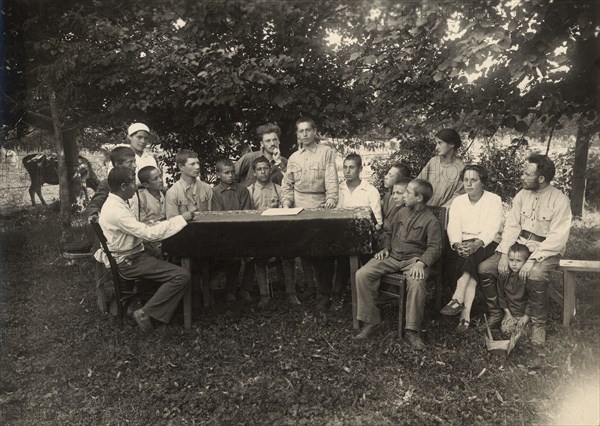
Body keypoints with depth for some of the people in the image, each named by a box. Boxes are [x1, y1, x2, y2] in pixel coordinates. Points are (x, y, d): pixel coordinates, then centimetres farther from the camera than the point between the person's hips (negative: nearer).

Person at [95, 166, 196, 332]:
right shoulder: (116, 210, -24)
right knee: (182, 276, -18)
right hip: (127, 262, -10)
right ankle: (145, 313, -9)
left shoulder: (114, 203, 8)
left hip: (130, 254, 10)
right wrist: (182, 219, -20)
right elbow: (149, 233, -25)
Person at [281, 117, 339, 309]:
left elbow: (332, 178, -6)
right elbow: (287, 184, 16)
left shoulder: (326, 152, 3)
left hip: (321, 206, -3)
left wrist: (332, 198, -20)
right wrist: (286, 201, 0)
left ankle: (324, 294, 6)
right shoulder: (294, 158, 15)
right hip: (299, 208, 3)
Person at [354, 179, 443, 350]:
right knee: (362, 275, -17)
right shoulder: (401, 213, 14)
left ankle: (412, 331, -23)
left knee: (416, 283, -38)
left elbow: (434, 247, -8)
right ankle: (371, 321, -9)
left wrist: (421, 262, -24)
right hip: (392, 256, 5)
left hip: (414, 258, -5)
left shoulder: (430, 220, -3)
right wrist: (386, 248, 10)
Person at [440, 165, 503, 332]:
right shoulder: (458, 201, 12)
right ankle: (466, 312, -37)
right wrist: (457, 244, -23)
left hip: (487, 243, -2)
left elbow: (492, 227, -12)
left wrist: (477, 244, -31)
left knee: (473, 256, -35)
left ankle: (457, 299, -40)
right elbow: (453, 226, -1)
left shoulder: (494, 200, 2)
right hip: (463, 243, 2)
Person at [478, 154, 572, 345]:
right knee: (485, 268, -14)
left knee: (536, 275, -36)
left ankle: (538, 324, -12)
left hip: (546, 251, -5)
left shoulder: (560, 200, -13)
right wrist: (504, 254, -12)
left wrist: (532, 260, -27)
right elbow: (511, 225, 1)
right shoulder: (522, 195, 4)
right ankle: (496, 314, 4)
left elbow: (557, 238, -19)